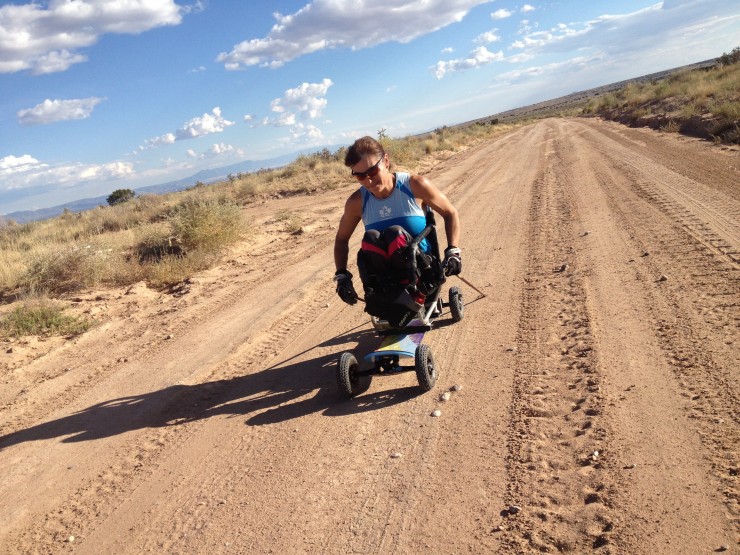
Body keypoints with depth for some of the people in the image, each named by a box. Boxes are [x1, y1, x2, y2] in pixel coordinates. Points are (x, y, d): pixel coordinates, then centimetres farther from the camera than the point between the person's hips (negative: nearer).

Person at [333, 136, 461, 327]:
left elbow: (450, 213, 4)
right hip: (386, 278, 2)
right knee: (370, 239, -29)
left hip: (421, 270, -2)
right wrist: (341, 275, 0)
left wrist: (453, 251, -9)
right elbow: (341, 239, 13)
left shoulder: (415, 185, -8)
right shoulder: (357, 202, -2)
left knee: (396, 234, -32)